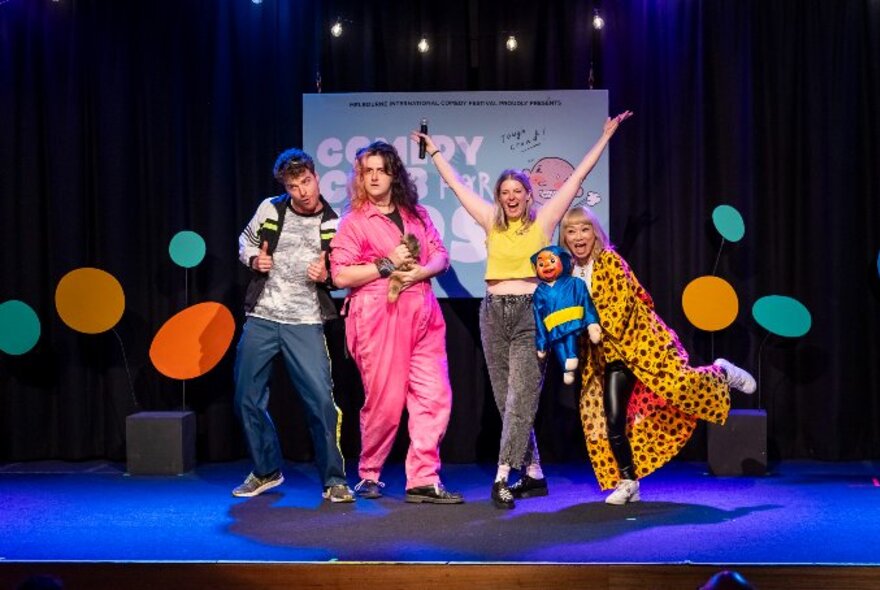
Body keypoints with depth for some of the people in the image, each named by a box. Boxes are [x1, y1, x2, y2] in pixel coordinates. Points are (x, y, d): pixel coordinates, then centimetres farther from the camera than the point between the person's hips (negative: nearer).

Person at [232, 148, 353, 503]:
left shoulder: (333, 225, -2)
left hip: (305, 325, -2)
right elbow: (246, 240, 19)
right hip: (261, 320, 3)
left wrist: (325, 276, -13)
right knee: (248, 400, 8)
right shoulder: (270, 209, 2)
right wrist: (253, 259, -2)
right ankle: (266, 471, 28)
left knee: (322, 400, -11)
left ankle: (334, 481, 4)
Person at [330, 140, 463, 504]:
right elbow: (341, 276, -5)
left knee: (435, 396, -4)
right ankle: (369, 475, 18)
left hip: (422, 315, 5)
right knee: (385, 402, -3)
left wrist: (420, 271, -7)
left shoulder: (416, 214, 18)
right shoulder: (354, 221, 3)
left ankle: (423, 481, 1)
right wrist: (387, 264, -11)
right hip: (378, 315, -5)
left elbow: (441, 256, 13)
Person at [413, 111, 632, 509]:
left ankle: (503, 476, -13)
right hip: (494, 313, 4)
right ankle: (533, 474, 16)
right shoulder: (491, 222, 11)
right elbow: (456, 184, 19)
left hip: (531, 313, -4)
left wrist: (606, 136, 7)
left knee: (520, 398, -10)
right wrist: (433, 150, 25)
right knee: (507, 400, 6)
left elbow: (577, 177, 5)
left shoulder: (543, 221, 4)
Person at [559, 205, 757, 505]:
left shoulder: (609, 260, -7)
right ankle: (628, 483, 10)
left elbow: (621, 303, -14)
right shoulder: (568, 271, 10)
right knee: (612, 420, -1)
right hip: (608, 355, 5)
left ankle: (722, 373, 12)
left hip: (637, 339, -5)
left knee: (676, 383, -20)